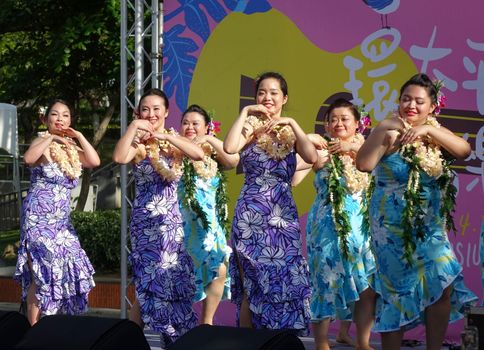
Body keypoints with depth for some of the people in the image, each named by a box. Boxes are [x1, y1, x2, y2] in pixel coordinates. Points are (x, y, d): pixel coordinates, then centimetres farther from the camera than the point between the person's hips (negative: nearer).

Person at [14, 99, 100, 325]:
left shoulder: (71, 148, 13)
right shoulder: (42, 143, -5)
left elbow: (94, 162, -3)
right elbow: (28, 159, -28)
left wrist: (79, 136, -1)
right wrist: (51, 138, -20)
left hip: (61, 220, 7)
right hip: (39, 218, -7)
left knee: (66, 267, 5)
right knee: (41, 272, -11)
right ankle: (34, 328, -7)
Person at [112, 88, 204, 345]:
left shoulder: (174, 141, 6)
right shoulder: (138, 143, -2)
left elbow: (199, 154, -15)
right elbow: (119, 158, -25)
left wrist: (167, 136, -17)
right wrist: (134, 126, -18)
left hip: (172, 221, 3)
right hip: (146, 221, -3)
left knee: (174, 281, 4)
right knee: (153, 282, -1)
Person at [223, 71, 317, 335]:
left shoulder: (290, 130, 8)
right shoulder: (249, 126, 2)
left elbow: (312, 157, -11)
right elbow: (229, 148, -21)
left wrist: (292, 124, -11)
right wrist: (245, 112, -12)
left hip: (284, 217, 2)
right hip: (251, 216, -2)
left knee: (285, 280, 2)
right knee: (253, 284, 2)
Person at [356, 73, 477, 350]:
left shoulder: (435, 132, 5)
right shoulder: (389, 129, -9)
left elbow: (464, 151, -13)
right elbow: (363, 165, -22)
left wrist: (428, 130, -21)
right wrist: (385, 137, -28)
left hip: (431, 226, 4)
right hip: (393, 226, -4)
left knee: (444, 286, -4)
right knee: (397, 290, 3)